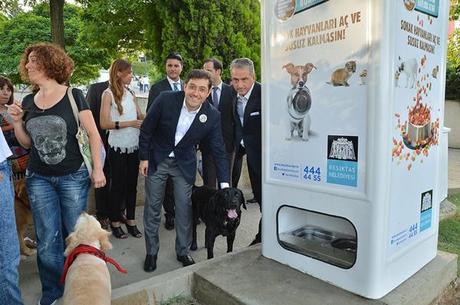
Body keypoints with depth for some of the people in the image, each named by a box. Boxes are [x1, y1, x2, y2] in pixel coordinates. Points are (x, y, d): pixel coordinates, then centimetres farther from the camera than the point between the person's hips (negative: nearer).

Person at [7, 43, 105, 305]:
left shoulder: (73, 96, -8)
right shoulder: (28, 102, 6)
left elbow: (93, 134, -6)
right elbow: (27, 142, 14)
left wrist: (97, 168, -9)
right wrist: (17, 122, -3)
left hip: (73, 177, -4)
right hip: (39, 179, 4)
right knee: (47, 239, 9)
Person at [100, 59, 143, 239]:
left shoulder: (130, 93, 8)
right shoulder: (108, 94, -7)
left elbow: (141, 116, 6)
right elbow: (104, 123, -12)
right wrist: (129, 123, -18)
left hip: (134, 146, 5)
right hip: (118, 147, -5)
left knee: (131, 184, 12)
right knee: (118, 184, 7)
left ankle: (131, 221, 24)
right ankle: (115, 222, 24)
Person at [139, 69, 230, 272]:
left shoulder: (212, 116, -17)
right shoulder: (166, 100, -21)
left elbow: (218, 151, -11)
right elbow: (146, 129, -7)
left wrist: (225, 184, -15)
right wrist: (144, 158, -5)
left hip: (184, 164, 1)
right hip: (156, 160, 0)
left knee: (185, 210, 5)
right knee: (152, 209, 9)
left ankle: (183, 252, 27)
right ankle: (151, 252, 29)